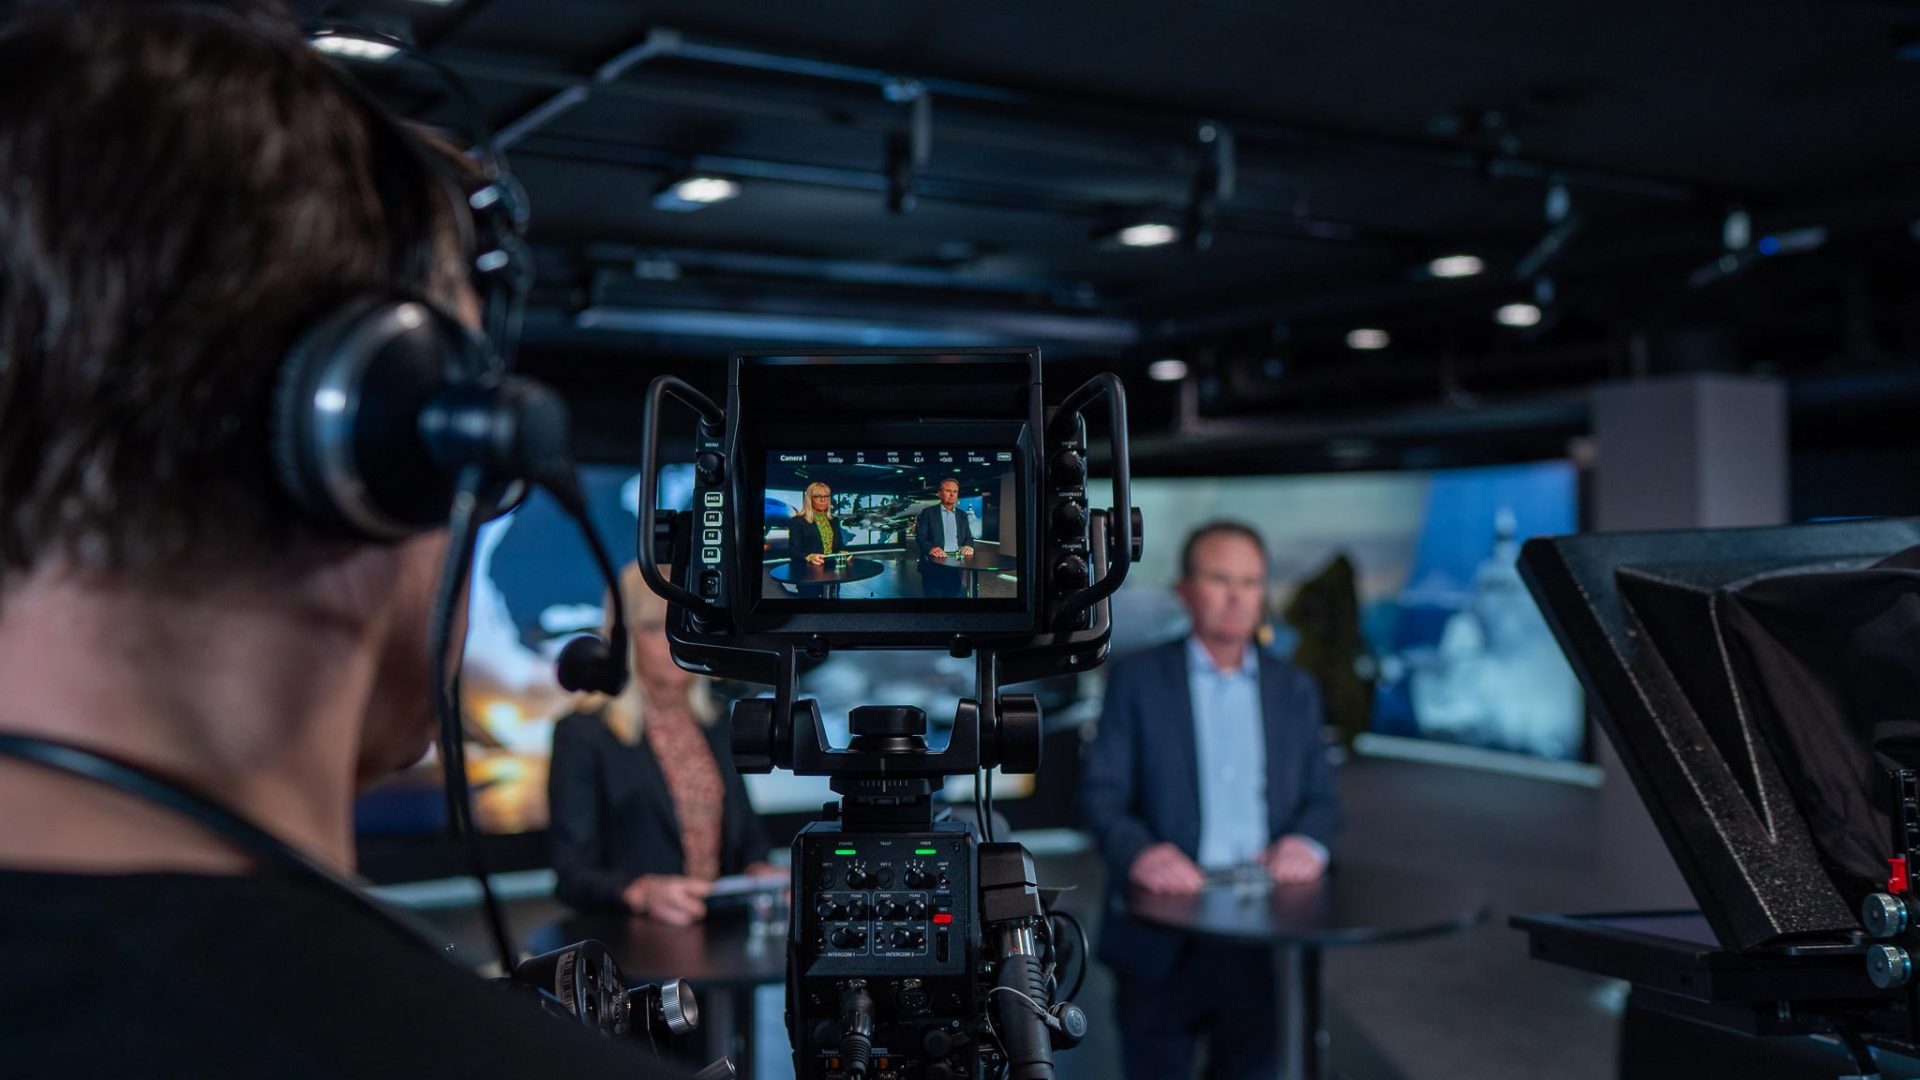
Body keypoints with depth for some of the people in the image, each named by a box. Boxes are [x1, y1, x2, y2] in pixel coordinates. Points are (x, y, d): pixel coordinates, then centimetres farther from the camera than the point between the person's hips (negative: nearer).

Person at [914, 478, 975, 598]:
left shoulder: (962, 514, 16)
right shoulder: (928, 512, 3)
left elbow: (968, 538, 15)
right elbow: (920, 537, -5)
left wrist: (968, 546, -10)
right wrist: (931, 548, -25)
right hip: (934, 563, -4)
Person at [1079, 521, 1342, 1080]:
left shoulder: (1295, 689, 14)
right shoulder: (1135, 679, 3)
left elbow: (1322, 799, 12)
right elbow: (1102, 792, -4)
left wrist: (1308, 843, -11)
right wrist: (1137, 851, -24)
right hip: (1162, 941, -3)